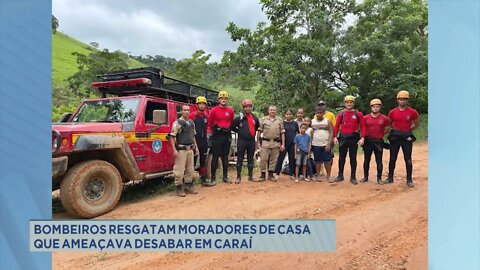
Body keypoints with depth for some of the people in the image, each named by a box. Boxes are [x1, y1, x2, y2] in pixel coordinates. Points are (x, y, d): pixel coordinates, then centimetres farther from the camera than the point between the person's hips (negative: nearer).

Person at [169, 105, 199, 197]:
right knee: (179, 170, -3)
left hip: (190, 149, 7)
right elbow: (172, 137, -12)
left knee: (190, 169, 13)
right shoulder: (177, 123, -8)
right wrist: (174, 150, -18)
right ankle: (179, 189, 6)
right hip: (181, 150, -7)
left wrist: (196, 147, 16)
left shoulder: (192, 123, 13)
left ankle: (189, 187, 25)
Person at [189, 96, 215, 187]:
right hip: (195, 141, -6)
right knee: (193, 161, -1)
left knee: (203, 161, 12)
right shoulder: (192, 115, -9)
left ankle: (203, 179, 20)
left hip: (204, 142, 6)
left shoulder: (206, 116, 11)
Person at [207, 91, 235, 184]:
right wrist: (214, 131, 9)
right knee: (215, 157, -1)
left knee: (225, 157, 11)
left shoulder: (230, 110, 5)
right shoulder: (214, 110, -6)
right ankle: (213, 177, 6)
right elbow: (209, 123, 2)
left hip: (227, 136, 4)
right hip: (217, 136, -4)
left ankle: (225, 177, 20)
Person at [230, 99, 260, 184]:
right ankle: (238, 177, 7)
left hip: (252, 141, 3)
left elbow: (258, 127, 24)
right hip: (241, 141, -3)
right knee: (239, 159, 1)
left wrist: (254, 133, 13)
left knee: (250, 159, 11)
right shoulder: (239, 118, -4)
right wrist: (240, 132, 2)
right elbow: (232, 127, 4)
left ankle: (250, 176, 21)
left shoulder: (255, 118, 7)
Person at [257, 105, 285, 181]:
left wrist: (283, 144, 2)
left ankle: (271, 174, 19)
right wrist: (258, 142, 1)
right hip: (265, 142, -2)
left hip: (276, 143, 2)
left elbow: (282, 133, 8)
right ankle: (262, 174, 9)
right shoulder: (263, 119, 5)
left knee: (273, 159, 7)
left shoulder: (280, 120, 9)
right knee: (263, 159, -2)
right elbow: (259, 131, 5)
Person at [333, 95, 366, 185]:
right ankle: (340, 175, 18)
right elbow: (336, 126, 4)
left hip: (354, 138, -1)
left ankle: (353, 177, 13)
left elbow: (362, 127, -1)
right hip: (343, 137, 1)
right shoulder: (341, 114, 4)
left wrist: (362, 138, -11)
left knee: (353, 158, 5)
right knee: (342, 157, 7)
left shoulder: (358, 114, 1)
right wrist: (335, 137, -4)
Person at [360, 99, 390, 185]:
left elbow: (386, 128, 14)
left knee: (379, 161, 4)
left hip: (378, 141, 0)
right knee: (366, 160, 8)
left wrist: (380, 135, 8)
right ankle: (365, 177, 19)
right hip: (368, 141, 1)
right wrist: (364, 137, 5)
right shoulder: (365, 118, -1)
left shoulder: (384, 118, -1)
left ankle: (379, 178, 14)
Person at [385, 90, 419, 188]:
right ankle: (390, 177, 19)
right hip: (394, 137, 1)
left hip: (407, 138, -1)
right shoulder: (392, 112, 1)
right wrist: (394, 130, 3)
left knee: (408, 160, 4)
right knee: (392, 159, 8)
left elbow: (416, 124, 9)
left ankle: (409, 180, 13)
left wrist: (408, 130, 0)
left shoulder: (412, 112, -3)